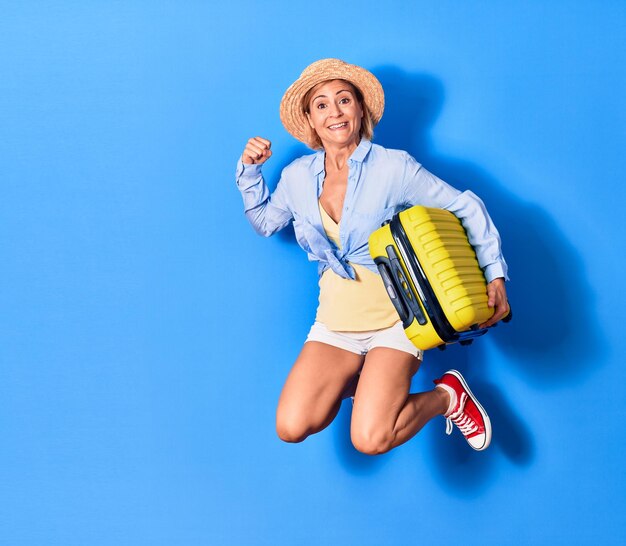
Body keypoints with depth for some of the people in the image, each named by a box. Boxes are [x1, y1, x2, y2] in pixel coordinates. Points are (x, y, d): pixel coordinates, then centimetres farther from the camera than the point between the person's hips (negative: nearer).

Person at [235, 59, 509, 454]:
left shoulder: (394, 167, -8)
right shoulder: (298, 177, 5)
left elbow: (466, 206, -3)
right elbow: (264, 221, 23)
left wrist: (495, 274, -10)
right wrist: (250, 170, 8)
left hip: (393, 317, -4)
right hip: (336, 320, 4)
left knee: (370, 439, -22)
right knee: (291, 428, -14)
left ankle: (448, 394, 8)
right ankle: (357, 379, 16)